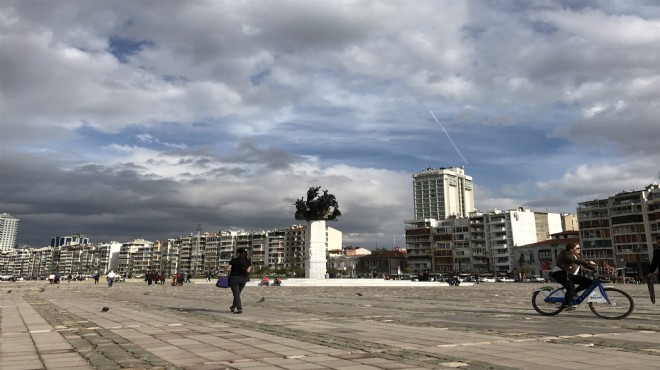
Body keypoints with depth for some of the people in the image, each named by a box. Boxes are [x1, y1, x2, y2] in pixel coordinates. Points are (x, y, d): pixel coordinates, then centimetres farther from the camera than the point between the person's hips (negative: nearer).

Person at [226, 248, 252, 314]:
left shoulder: (234, 260, -8)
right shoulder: (248, 261, 0)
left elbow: (228, 269, -10)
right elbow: (248, 271, -7)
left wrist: (231, 270, 12)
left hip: (234, 278, -4)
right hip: (243, 279, 4)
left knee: (236, 294, 0)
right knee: (237, 293, 20)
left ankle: (239, 309, -10)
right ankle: (233, 307, 31)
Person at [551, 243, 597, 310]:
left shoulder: (578, 256, 10)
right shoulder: (565, 255, -18)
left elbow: (585, 264, 6)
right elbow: (575, 261, -36)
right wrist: (588, 262, -47)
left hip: (570, 275, 9)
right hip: (560, 273, -9)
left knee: (589, 282, -2)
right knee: (571, 287, -30)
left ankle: (573, 292, 4)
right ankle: (567, 304, -19)